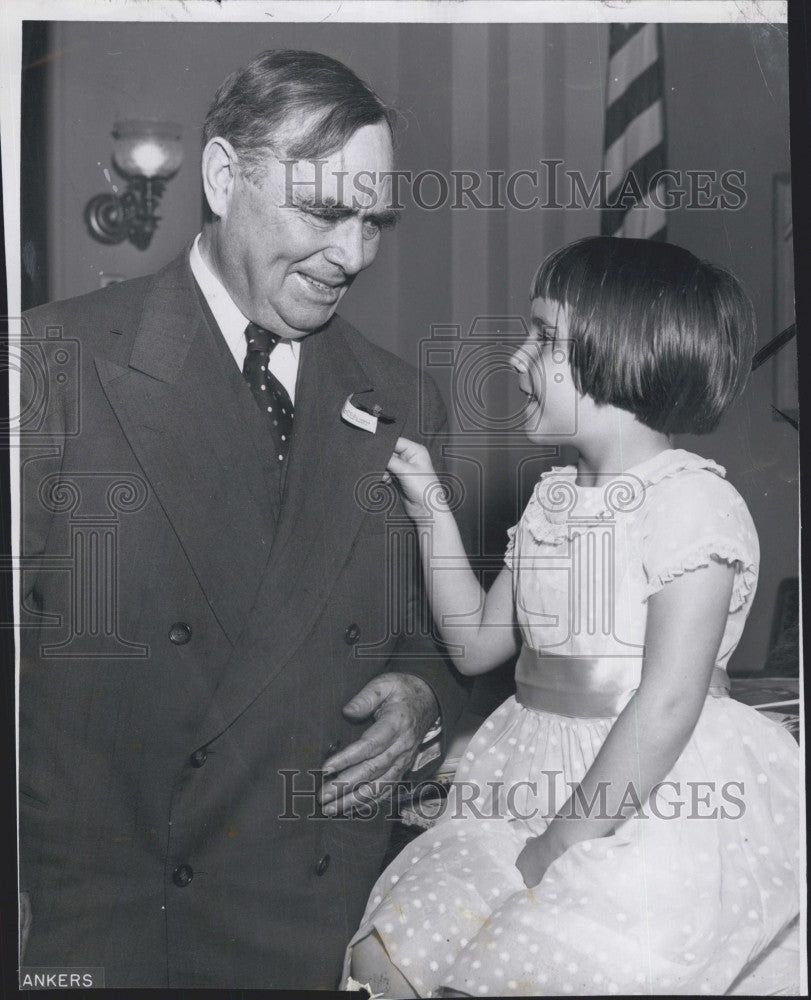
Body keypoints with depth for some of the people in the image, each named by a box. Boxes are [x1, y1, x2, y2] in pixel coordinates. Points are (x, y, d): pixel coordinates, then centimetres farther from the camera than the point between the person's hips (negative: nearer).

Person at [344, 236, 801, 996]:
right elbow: (475, 644, 16)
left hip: (647, 804, -7)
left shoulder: (691, 501, -12)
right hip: (526, 788, 7)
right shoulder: (554, 499, 13)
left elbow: (668, 705, -18)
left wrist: (558, 848, -15)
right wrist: (432, 512, 10)